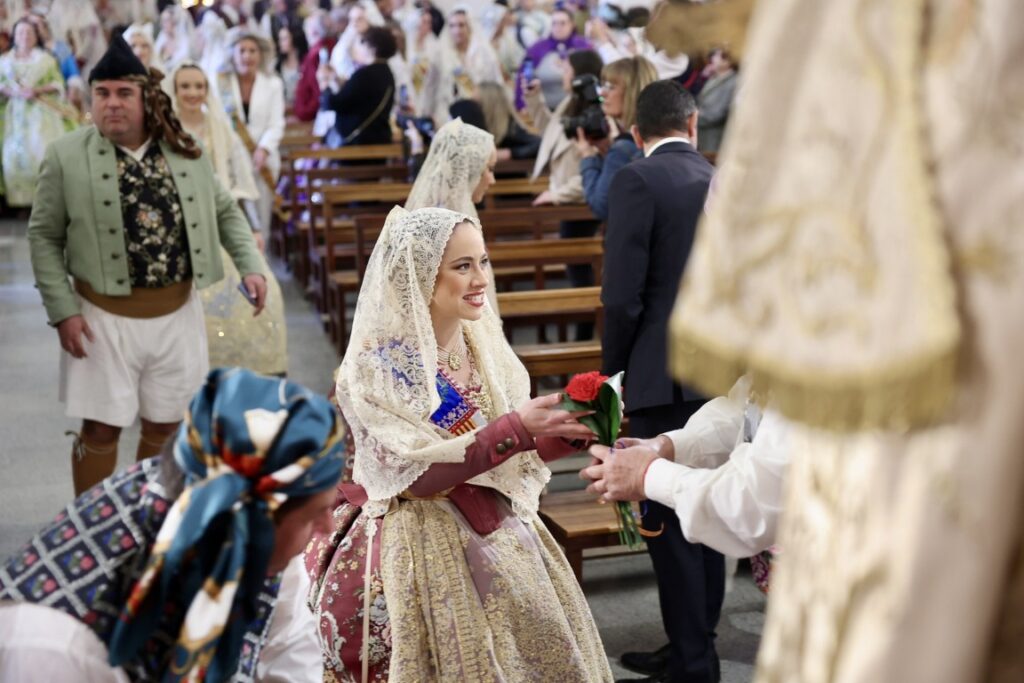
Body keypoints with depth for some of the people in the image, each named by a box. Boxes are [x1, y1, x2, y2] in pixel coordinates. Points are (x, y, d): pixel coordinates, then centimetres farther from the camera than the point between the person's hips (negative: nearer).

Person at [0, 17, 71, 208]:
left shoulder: (46, 58, 10)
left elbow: (58, 84, 3)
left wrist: (38, 90, -12)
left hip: (42, 113, -1)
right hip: (15, 113, 1)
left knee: (44, 152, -13)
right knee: (17, 153, -9)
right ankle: (21, 201, -7)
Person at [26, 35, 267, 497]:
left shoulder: (184, 152, 1)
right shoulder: (66, 156, -7)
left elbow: (225, 211, 11)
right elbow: (44, 236, -3)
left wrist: (250, 266, -3)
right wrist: (63, 310, -11)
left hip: (177, 314, 3)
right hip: (105, 317, -3)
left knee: (164, 422, 14)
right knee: (101, 427, 3)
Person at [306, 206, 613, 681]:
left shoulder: (482, 342, 2)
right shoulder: (376, 366, -15)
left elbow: (519, 451, 6)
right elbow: (418, 474, -23)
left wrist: (568, 434, -13)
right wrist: (517, 427, -29)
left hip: (500, 536, 6)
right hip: (423, 549, -6)